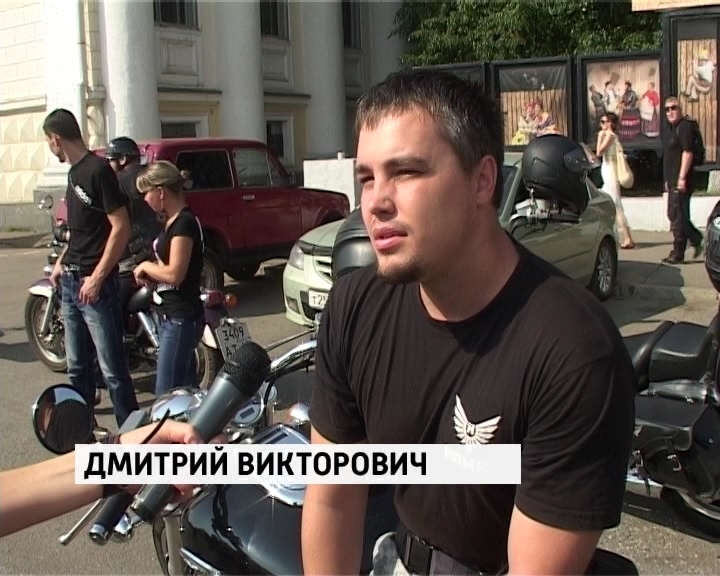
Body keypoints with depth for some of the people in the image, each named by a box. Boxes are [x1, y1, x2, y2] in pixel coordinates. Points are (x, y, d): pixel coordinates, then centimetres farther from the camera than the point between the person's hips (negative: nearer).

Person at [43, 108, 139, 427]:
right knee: (77, 366, 16)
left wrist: (97, 278, -18)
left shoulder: (99, 170, -14)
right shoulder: (75, 171, 13)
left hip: (96, 284, -9)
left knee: (113, 369, -4)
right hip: (71, 281, 9)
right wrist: (62, 261, 19)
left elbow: (121, 227, -17)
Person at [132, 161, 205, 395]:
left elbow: (174, 274, -23)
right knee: (185, 388, 16)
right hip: (170, 316, 10)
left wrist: (146, 266, -7)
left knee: (167, 394, -11)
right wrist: (150, 273, 4)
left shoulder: (185, 223, -16)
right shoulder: (173, 221, 14)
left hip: (180, 319, -10)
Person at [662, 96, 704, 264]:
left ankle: (677, 254, -1)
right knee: (675, 215, 14)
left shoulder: (684, 126, -12)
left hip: (681, 181, -10)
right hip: (673, 181, 10)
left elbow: (687, 152, -20)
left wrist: (682, 178, -24)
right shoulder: (672, 128, 20)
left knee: (677, 216, -6)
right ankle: (698, 240, 23)